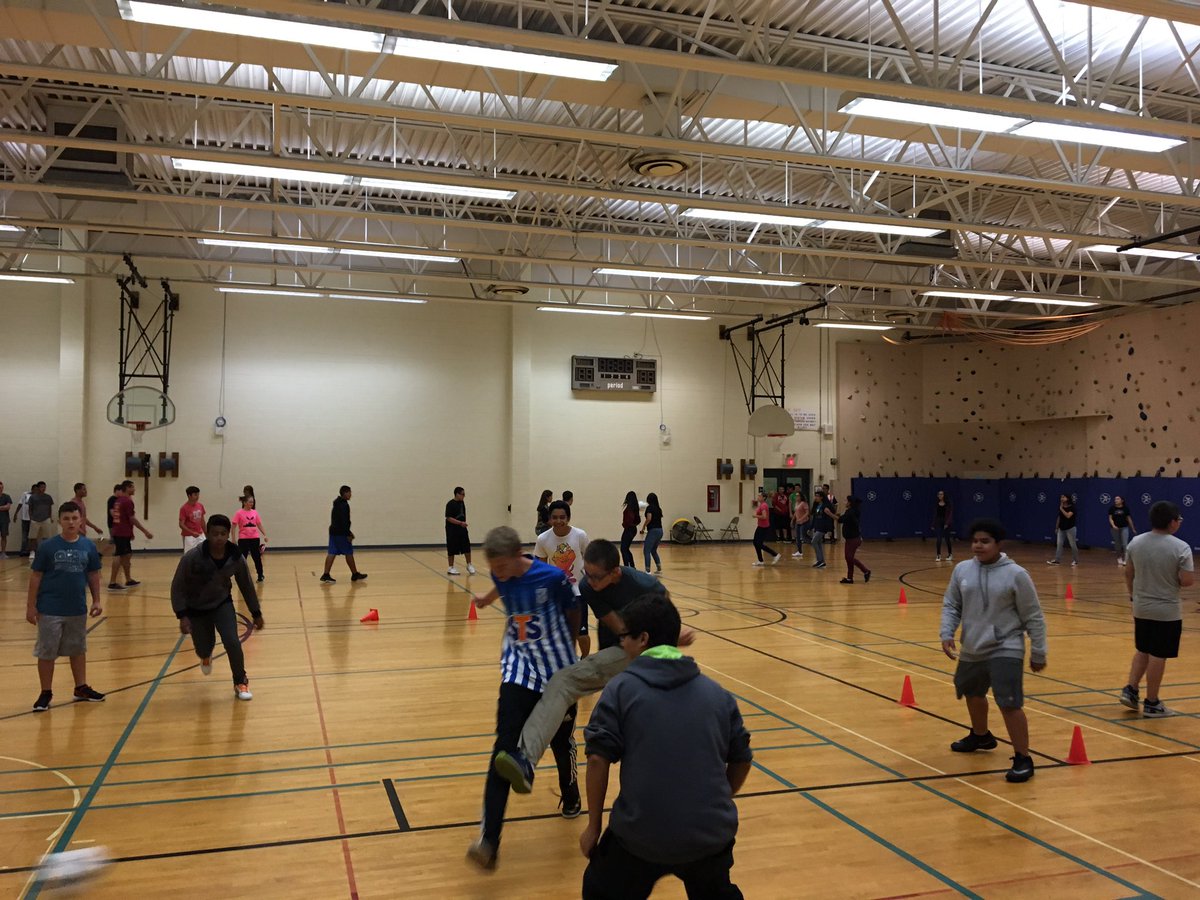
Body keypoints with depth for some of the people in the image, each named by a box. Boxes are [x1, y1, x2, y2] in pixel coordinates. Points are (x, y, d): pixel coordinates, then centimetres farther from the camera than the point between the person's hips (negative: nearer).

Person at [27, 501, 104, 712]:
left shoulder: (88, 546, 0)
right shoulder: (47, 546, -8)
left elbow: (93, 575, 9)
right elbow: (36, 576, -5)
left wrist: (96, 601, 6)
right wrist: (31, 605, -6)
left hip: (78, 609, 3)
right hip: (50, 609, -3)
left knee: (78, 649, 15)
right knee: (46, 652, 5)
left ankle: (81, 688, 29)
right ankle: (46, 693, 18)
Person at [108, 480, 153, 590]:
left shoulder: (118, 501, 15)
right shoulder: (127, 501, -14)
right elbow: (132, 519, -17)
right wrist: (146, 532, -14)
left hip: (118, 531, 10)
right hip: (123, 533, -10)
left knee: (127, 555, 16)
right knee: (119, 556, -8)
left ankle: (129, 580, 23)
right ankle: (112, 583, -8)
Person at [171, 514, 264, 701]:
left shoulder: (236, 558, -21)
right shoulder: (192, 557, -29)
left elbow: (246, 586, -4)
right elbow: (177, 587, -17)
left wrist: (256, 613, 3)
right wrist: (182, 615, -25)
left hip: (222, 603, 1)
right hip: (196, 608, -1)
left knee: (232, 642, -17)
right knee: (203, 649, 8)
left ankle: (241, 682, 7)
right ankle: (206, 656, 51)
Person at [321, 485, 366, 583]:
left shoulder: (337, 503, 16)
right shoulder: (344, 505, -16)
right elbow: (344, 521, -22)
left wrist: (348, 532, 24)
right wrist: (348, 534, -19)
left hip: (333, 531, 9)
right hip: (341, 533, -9)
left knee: (331, 553, 5)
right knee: (349, 553, 1)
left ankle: (326, 575, -1)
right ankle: (355, 575, 11)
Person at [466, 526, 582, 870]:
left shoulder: (551, 577, -21)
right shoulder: (503, 576, -8)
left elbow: (573, 612, -5)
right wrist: (486, 598, 39)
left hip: (558, 673, -2)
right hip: (519, 671, 2)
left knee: (562, 741, 15)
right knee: (506, 747, -15)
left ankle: (570, 797, 47)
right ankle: (489, 840, -20)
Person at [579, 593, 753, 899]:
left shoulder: (621, 688, -4)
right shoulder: (718, 693, 8)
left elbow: (598, 759, -9)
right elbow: (741, 760, 14)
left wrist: (594, 825, 2)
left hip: (642, 835, -3)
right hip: (711, 833, 4)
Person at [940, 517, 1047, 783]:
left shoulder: (1016, 574, -12)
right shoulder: (962, 570, -2)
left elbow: (1033, 617, -6)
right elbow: (951, 606, 7)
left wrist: (1038, 652, -4)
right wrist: (947, 633, -8)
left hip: (1005, 651, -6)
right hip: (972, 649, 6)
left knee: (1010, 704, -16)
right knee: (973, 693, 25)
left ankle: (1023, 759, -1)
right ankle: (980, 736, 52)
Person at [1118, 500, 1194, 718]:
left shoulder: (1135, 543, -1)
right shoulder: (1181, 548, -16)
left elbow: (1128, 573, 7)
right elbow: (1187, 581, -17)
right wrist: (1173, 579, 5)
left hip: (1141, 608, 5)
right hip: (1167, 612, -5)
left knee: (1142, 651, 21)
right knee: (1158, 656, 3)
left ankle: (1130, 690, 16)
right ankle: (1152, 704, 12)